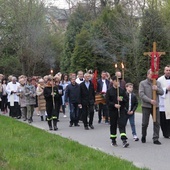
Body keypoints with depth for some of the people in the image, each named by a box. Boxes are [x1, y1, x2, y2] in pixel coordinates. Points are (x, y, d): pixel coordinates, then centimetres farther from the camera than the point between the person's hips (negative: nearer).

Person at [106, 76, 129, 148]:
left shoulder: (122, 90, 6)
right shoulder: (109, 91, 0)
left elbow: (126, 99, 8)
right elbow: (107, 101, -4)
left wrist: (122, 99, -13)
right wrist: (114, 105, -18)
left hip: (121, 110, 1)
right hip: (112, 110, 0)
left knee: (122, 124, -11)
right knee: (113, 125, 8)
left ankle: (124, 140, -19)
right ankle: (113, 140, 22)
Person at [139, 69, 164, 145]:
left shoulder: (157, 83, 10)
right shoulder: (142, 83, 0)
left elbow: (162, 92, 5)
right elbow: (141, 94, -9)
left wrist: (157, 89, -16)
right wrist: (150, 100, -17)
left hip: (155, 106, 3)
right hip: (146, 106, -3)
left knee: (157, 123, -1)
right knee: (145, 123, 5)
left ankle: (155, 139, 7)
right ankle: (143, 136, 28)